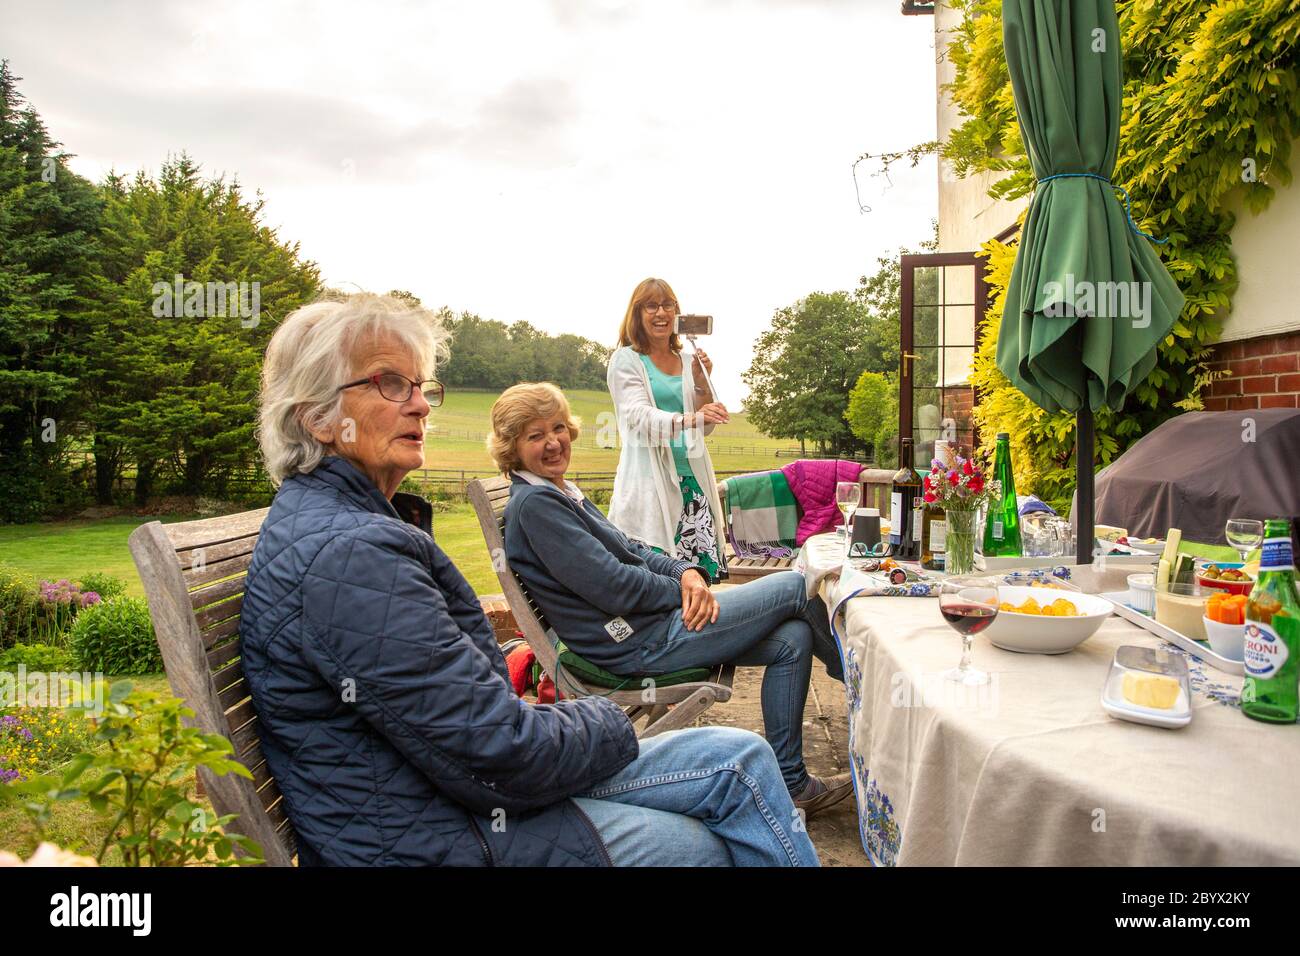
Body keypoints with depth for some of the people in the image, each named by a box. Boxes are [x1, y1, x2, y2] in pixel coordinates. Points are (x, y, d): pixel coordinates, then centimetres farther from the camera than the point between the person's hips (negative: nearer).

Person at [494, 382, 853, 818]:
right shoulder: (533, 504, -17)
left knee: (793, 640, 4)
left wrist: (687, 572, -5)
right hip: (640, 644, -10)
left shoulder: (561, 493, 14)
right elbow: (614, 588, -21)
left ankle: (790, 786, 13)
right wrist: (685, 593, -7)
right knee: (795, 587, -4)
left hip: (653, 623, 10)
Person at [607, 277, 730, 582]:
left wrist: (701, 382, 3)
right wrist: (689, 419, -31)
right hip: (649, 480, -5)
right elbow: (639, 416, -15)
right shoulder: (626, 360, 1)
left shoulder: (687, 361, 16)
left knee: (704, 569, -2)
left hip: (690, 476, 5)